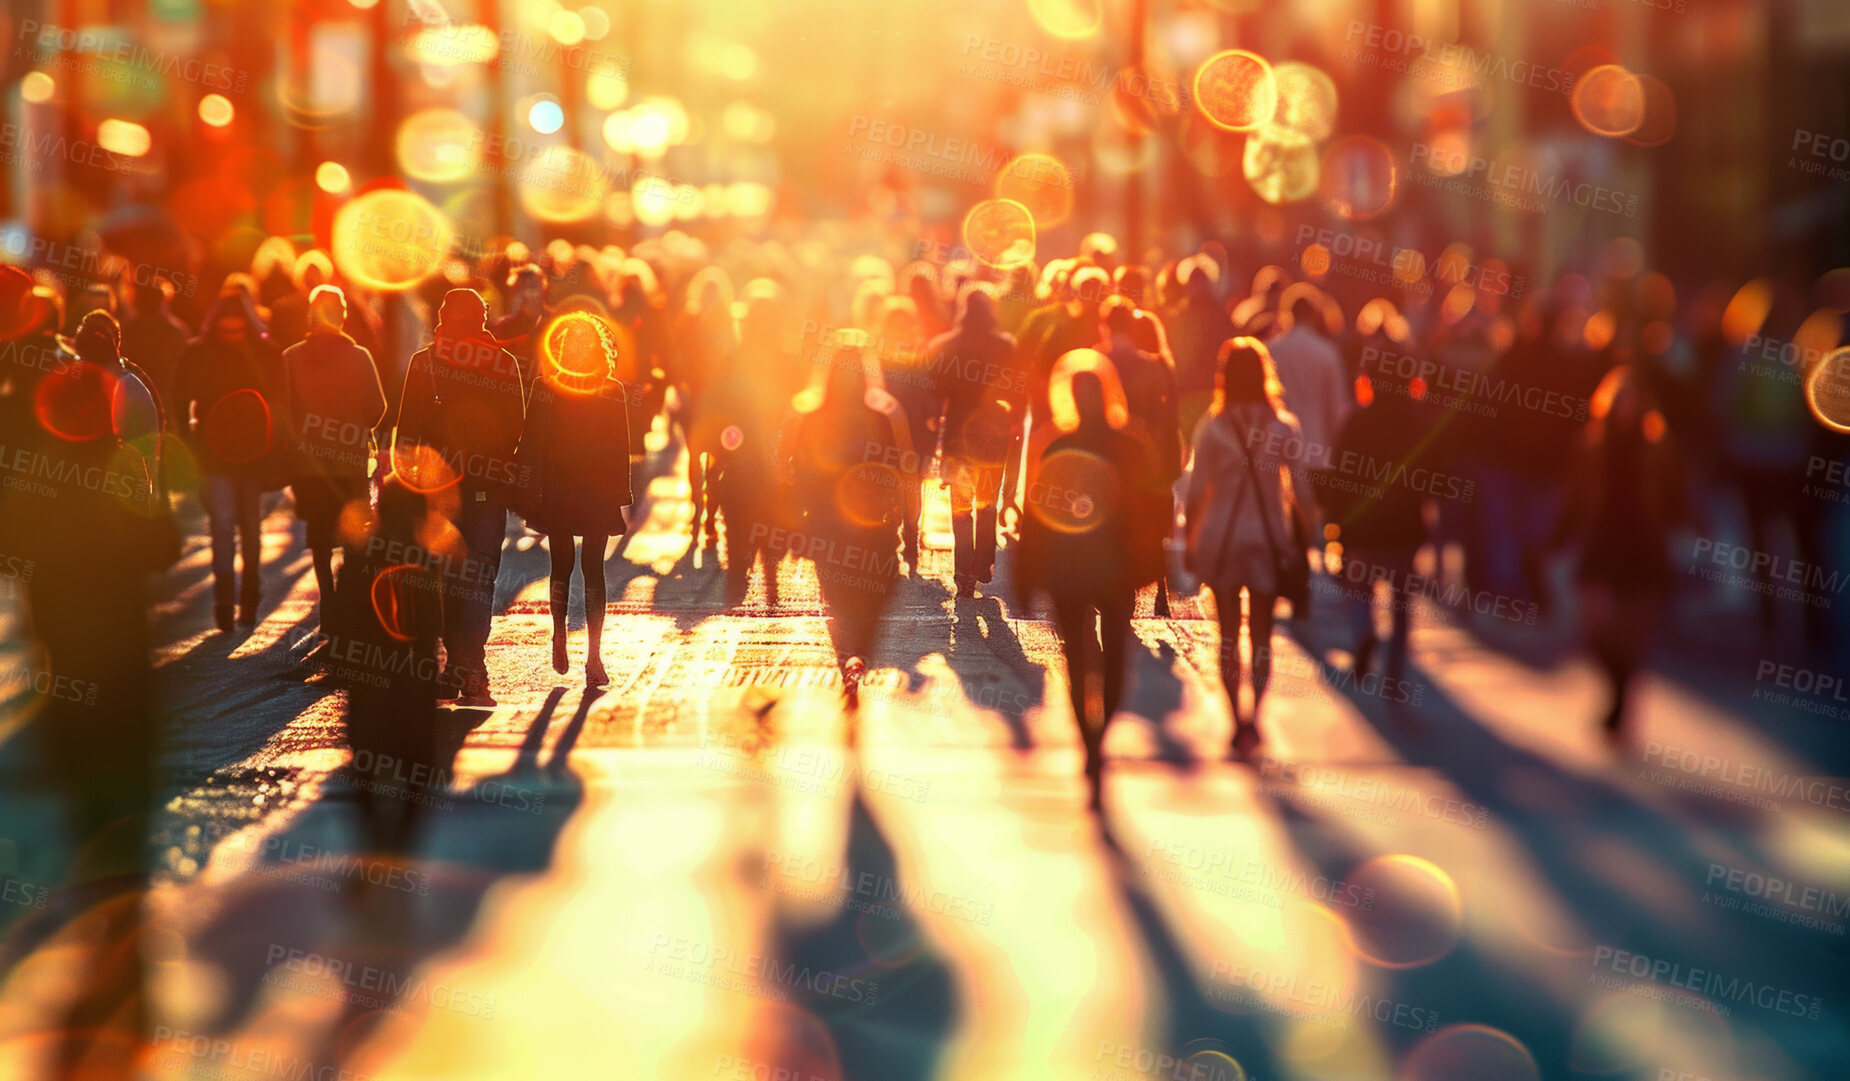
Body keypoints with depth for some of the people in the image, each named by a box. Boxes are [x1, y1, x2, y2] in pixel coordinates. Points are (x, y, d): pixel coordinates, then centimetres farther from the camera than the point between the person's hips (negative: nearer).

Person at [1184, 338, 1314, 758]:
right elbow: (1300, 490, -3)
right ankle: (1255, 715, -2)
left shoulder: (1211, 427, -6)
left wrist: (1190, 543, 5)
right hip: (1269, 535, 1)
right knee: (1262, 633, 9)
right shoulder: (1283, 426, -3)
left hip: (1219, 535, -1)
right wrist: (1303, 539, 7)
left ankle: (1236, 719, 5)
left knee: (1228, 632, 8)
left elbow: (1196, 491, -4)